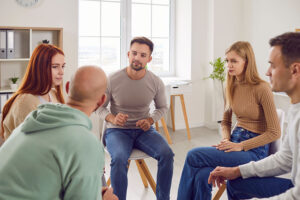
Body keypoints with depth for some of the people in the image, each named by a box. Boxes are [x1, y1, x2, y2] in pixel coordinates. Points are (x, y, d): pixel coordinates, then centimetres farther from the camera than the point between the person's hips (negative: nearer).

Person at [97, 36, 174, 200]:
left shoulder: (156, 82, -3)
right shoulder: (112, 80, -9)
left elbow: (162, 107, 14)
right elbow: (100, 107, 3)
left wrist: (150, 120, -7)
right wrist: (112, 118, -19)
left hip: (143, 130, 2)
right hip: (117, 131, -2)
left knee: (166, 154, -23)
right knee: (119, 158, -33)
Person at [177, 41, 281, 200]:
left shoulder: (262, 89, -15)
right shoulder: (232, 87, 7)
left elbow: (274, 132, -13)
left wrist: (240, 146, -17)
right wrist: (226, 140, -3)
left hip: (254, 149, -6)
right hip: (235, 140, 6)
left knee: (193, 156, -21)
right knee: (202, 176, -24)